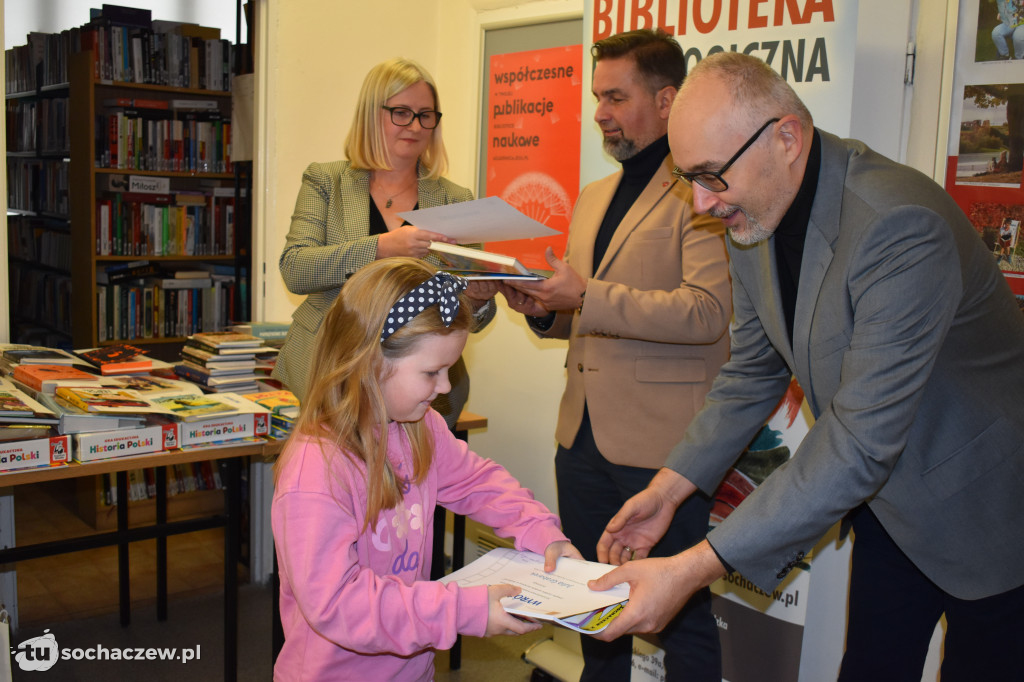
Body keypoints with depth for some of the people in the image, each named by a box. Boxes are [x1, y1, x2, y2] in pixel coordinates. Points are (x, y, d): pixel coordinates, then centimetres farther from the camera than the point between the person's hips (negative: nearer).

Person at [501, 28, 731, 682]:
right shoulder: (594, 197, 18)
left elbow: (707, 311, -20)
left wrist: (586, 296, -22)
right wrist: (543, 308, 3)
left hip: (661, 443, -8)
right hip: (584, 435, 8)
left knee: (680, 610, 3)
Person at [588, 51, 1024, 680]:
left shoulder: (900, 226, -34)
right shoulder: (754, 216, -7)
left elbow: (860, 446, -36)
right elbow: (753, 373, 6)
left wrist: (694, 570, -37)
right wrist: (669, 488, -5)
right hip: (887, 496, 7)